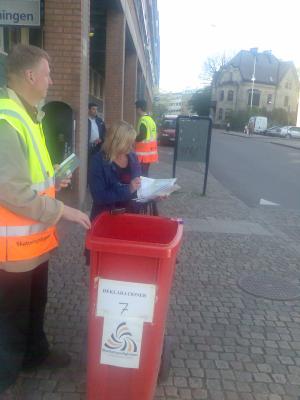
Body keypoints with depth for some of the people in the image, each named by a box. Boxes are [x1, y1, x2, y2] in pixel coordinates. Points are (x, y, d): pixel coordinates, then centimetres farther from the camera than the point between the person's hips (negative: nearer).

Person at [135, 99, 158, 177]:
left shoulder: (143, 120, -15)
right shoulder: (150, 119, 13)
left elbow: (142, 136, -24)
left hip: (144, 151, -9)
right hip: (149, 150, 9)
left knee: (141, 173, -5)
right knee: (145, 172, 15)